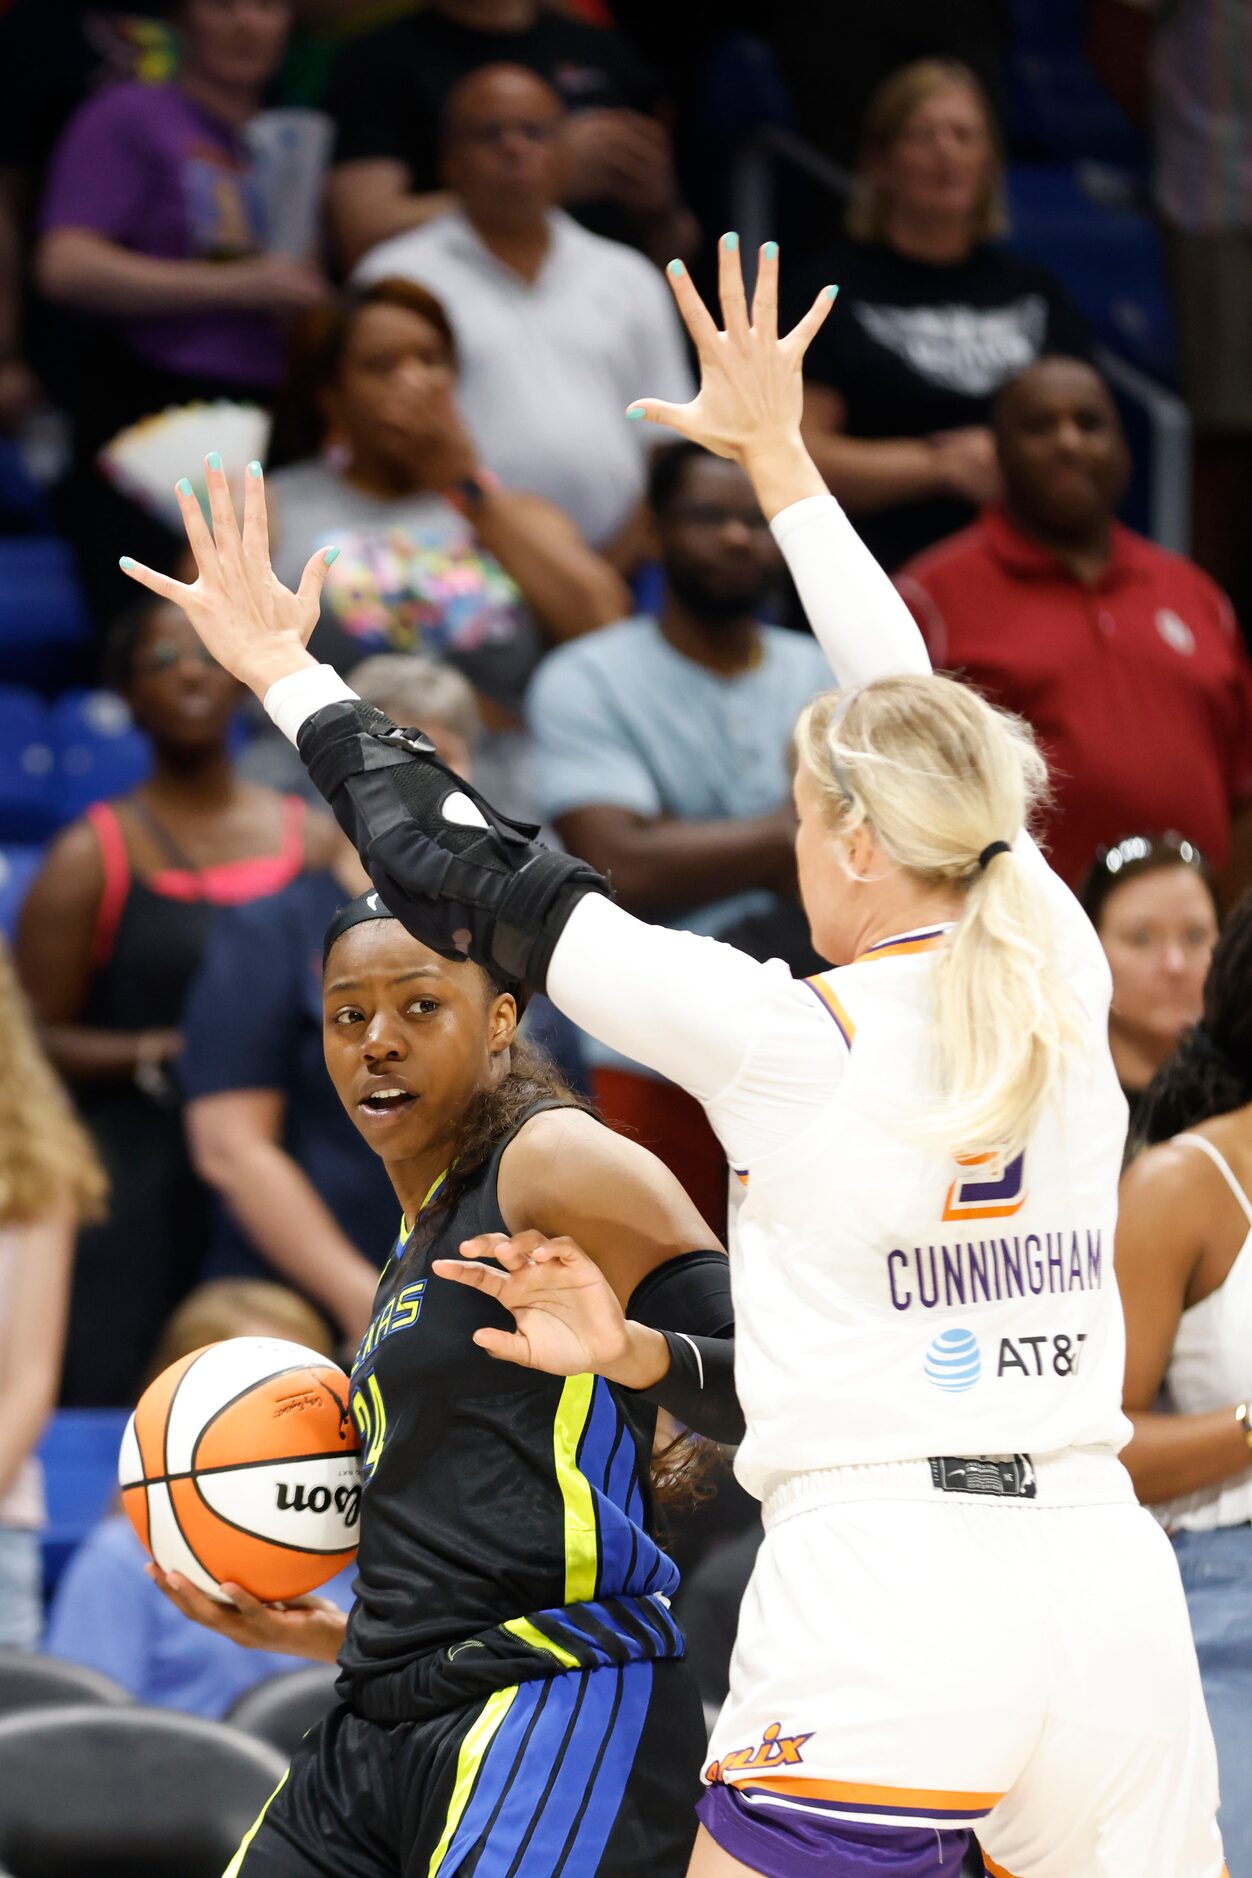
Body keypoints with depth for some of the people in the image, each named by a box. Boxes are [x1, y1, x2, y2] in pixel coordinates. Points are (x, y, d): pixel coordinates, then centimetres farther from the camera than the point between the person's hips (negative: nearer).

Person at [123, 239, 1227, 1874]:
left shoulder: (786, 1041, -7)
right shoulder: (1064, 986, 6)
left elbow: (476, 881, 3)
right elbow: (940, 743, 23)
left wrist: (293, 677, 17)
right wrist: (784, 463, 35)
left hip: (881, 1617, -5)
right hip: (1109, 1595, 5)